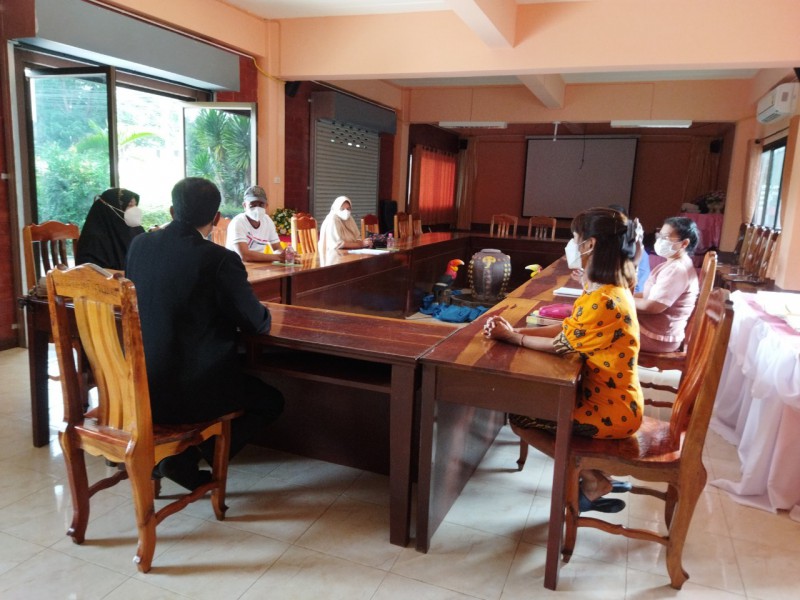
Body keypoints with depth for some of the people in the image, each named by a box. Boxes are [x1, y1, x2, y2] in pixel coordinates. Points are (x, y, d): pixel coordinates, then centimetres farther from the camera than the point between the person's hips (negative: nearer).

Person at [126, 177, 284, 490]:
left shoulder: (139, 244, 0)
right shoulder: (220, 259, -18)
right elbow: (258, 323, -9)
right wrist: (262, 312, 14)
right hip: (189, 393, -7)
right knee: (272, 401, 17)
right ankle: (185, 458, 5)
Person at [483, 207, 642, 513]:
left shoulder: (603, 301, -28)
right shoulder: (609, 289, 3)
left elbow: (561, 345, -19)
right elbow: (567, 328, 5)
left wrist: (513, 337, -7)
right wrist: (515, 329, -5)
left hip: (611, 411, -10)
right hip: (607, 397, 10)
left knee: (520, 414, -1)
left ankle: (592, 483, 12)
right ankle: (596, 478, 20)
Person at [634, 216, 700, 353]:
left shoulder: (677, 270, -21)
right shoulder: (673, 265, 12)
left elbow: (653, 307, -25)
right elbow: (649, 295, 16)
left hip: (657, 338, -10)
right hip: (654, 330, 10)